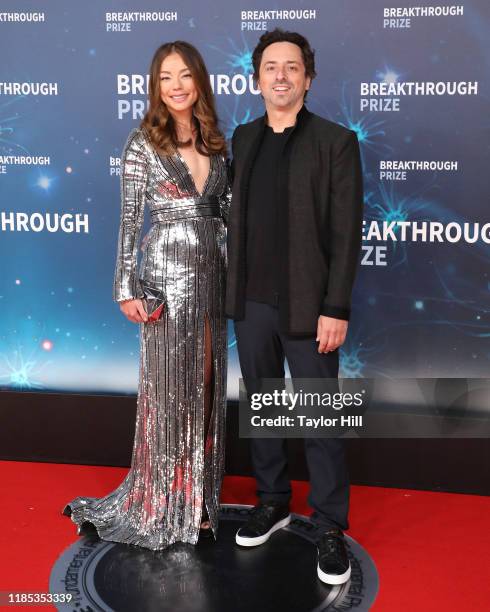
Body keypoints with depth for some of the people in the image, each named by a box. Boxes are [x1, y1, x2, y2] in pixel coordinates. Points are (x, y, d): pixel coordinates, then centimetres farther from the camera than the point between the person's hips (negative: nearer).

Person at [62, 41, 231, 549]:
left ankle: (198, 496, 27)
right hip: (167, 274, -5)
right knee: (167, 386, 3)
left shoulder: (214, 141, 9)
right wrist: (128, 288, -13)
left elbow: (223, 213, 12)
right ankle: (162, 505, 20)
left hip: (212, 274, 5)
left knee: (205, 385, 11)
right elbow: (129, 221, -8)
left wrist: (231, 273, 8)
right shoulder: (143, 142, -5)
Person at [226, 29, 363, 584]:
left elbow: (346, 233, -9)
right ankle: (271, 502, 33)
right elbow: (238, 215, 11)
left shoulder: (335, 142, -5)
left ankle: (330, 527, 19)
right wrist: (234, 290, 6)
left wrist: (335, 309, -14)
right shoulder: (243, 139, 10)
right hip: (251, 303, 5)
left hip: (306, 306, -4)